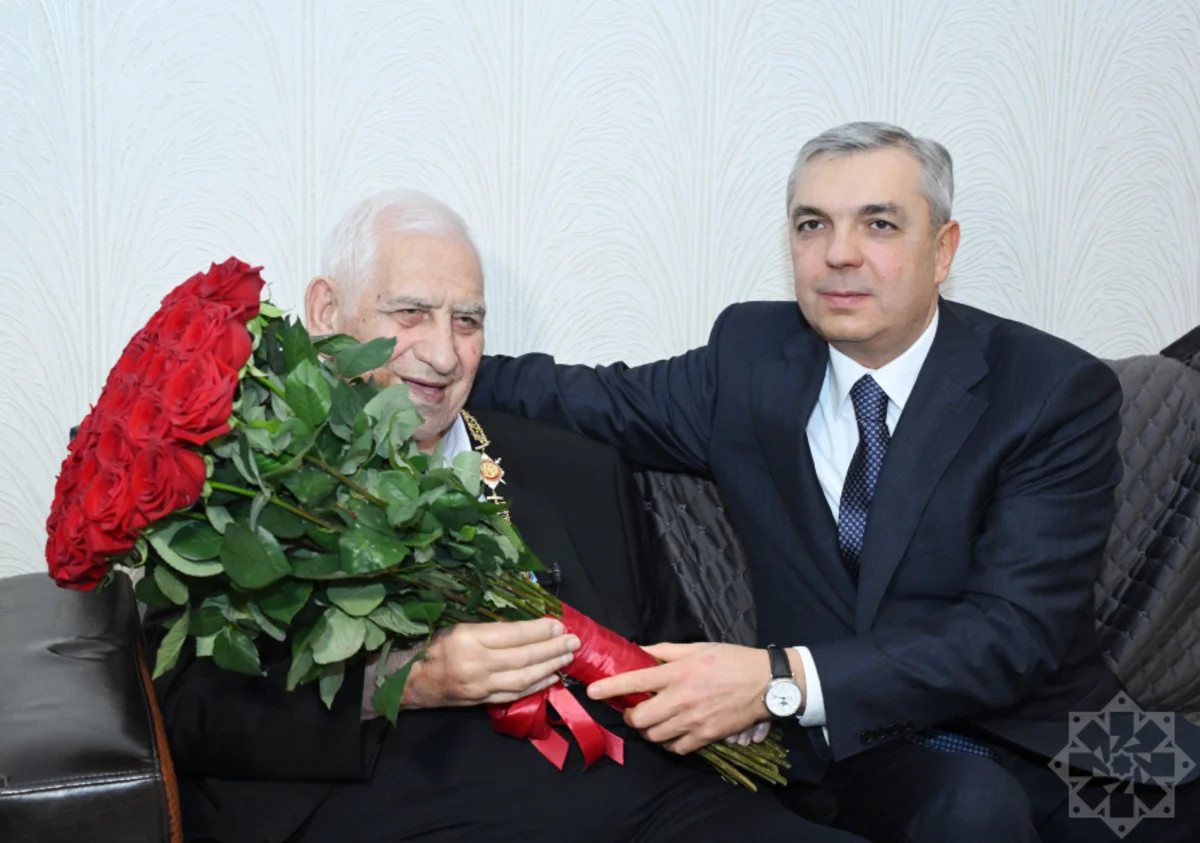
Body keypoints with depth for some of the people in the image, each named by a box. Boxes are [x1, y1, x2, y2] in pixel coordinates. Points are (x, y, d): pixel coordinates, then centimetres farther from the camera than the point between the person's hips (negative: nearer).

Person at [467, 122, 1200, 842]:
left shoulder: (1060, 393, -8)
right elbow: (589, 398, 16)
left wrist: (783, 681, -29)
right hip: (874, 745, 1)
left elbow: (1013, 633, -18)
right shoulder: (752, 354, 4)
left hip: (1041, 728, 0)